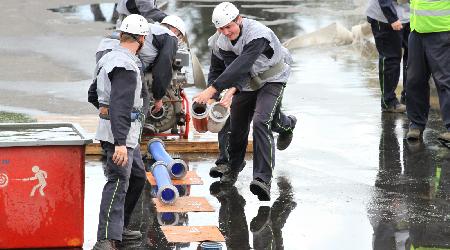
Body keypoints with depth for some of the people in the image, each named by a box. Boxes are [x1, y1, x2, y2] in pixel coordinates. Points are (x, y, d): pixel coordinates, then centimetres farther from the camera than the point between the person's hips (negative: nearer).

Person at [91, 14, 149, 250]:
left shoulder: (109, 58, 13)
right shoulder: (126, 66, -19)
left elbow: (95, 93, 25)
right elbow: (120, 106, -26)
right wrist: (120, 143, -30)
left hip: (126, 133, 10)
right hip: (121, 133, -10)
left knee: (137, 176, 21)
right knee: (118, 183, -14)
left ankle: (118, 226, 28)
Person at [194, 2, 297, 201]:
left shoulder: (258, 34, -36)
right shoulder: (222, 41, -12)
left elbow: (241, 65, -45)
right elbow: (231, 66, -18)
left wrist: (212, 89, -51)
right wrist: (232, 91, -41)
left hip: (272, 80, -6)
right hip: (246, 82, 6)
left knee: (261, 122, -25)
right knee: (237, 125, 12)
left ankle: (263, 179, -30)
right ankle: (234, 166, 43)